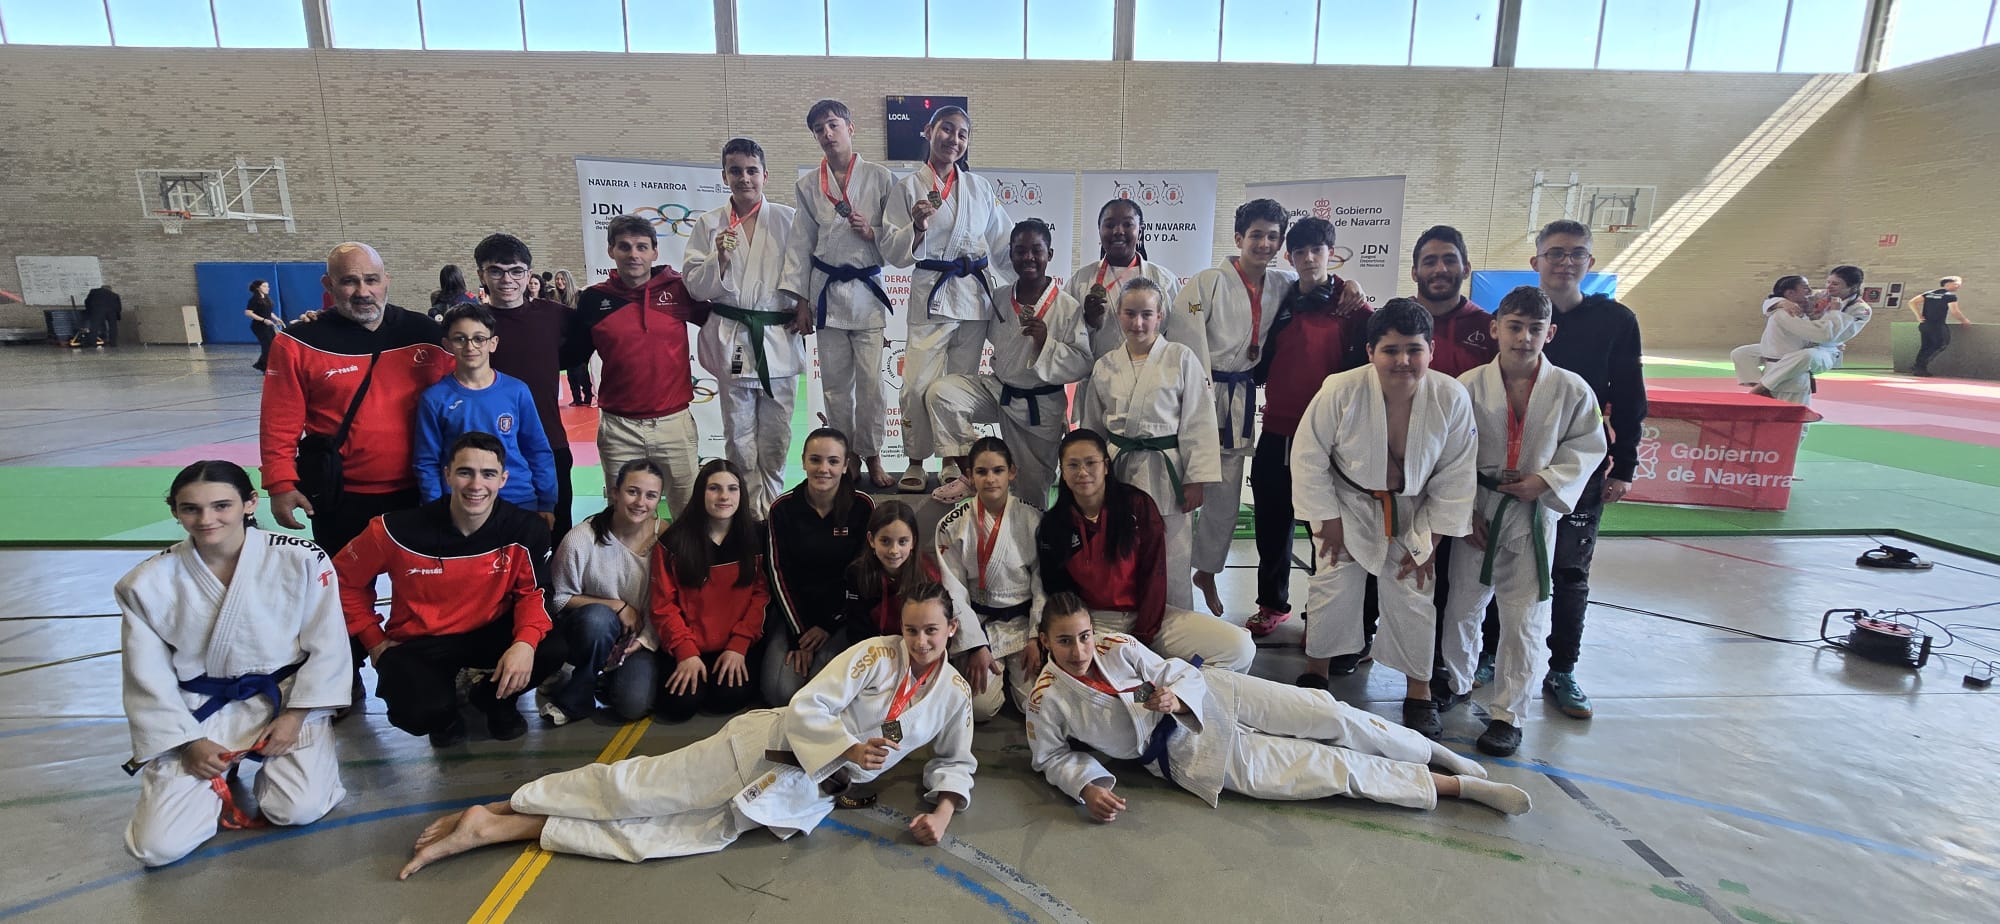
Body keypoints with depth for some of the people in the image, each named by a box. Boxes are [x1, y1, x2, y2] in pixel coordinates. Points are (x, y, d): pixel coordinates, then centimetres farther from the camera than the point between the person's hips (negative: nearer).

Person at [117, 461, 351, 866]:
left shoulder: (303, 560, -15)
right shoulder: (147, 583, -9)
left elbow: (326, 647, -7)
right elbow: (149, 679, 0)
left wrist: (296, 715, -12)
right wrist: (189, 742, -6)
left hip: (286, 699, -1)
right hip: (198, 712, 2)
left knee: (301, 809, -16)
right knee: (158, 846, -9)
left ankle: (270, 759, 19)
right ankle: (221, 774, 23)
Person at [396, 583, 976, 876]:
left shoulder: (955, 694, 2)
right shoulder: (874, 654, -11)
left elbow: (955, 761, 13)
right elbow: (807, 707, -13)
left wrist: (943, 810, -4)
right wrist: (849, 749, -25)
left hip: (810, 794, 3)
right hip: (768, 746, -3)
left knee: (698, 836, -8)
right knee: (641, 788, -10)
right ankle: (492, 813, 2)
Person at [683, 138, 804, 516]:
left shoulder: (788, 219, 4)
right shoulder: (709, 223, 6)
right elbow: (695, 286, 3)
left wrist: (805, 305, -5)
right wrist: (719, 258, -13)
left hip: (780, 336, 0)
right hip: (731, 339, 0)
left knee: (776, 434, 6)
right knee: (739, 435, 4)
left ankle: (771, 509, 24)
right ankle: (751, 512, 18)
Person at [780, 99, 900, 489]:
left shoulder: (880, 177, 1)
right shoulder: (808, 185, 7)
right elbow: (801, 244, 7)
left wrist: (872, 233, -15)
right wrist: (801, 300, 3)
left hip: (867, 290, -2)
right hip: (826, 291, 2)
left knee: (870, 381, -2)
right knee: (835, 382, 7)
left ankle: (872, 457, 14)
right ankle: (848, 457, 21)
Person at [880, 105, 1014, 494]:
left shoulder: (980, 187, 13)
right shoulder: (908, 187, 4)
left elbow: (1004, 242, 17)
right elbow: (892, 251, -1)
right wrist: (917, 227, -18)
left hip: (975, 294, 3)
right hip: (931, 293, -3)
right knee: (919, 385, -10)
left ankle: (952, 461, 20)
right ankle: (915, 462, 9)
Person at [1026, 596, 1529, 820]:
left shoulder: (1118, 646, -8)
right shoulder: (1046, 701, -12)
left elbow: (1175, 670, 0)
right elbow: (1053, 756, 0)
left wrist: (1175, 696, -22)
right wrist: (1088, 788, -18)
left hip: (1203, 697, 2)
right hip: (1189, 755, -2)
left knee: (1324, 713, -10)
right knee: (1323, 766, -10)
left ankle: (1431, 750, 17)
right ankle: (1456, 785, 1)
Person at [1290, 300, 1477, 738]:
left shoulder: (1452, 398, -19)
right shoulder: (1341, 391, -25)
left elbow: (1455, 477, -9)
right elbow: (1308, 456, -14)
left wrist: (1428, 541, -7)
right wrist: (1328, 520, -11)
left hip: (1410, 512, 2)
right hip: (1348, 505, -1)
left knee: (1412, 596, 2)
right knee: (1336, 585, -2)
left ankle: (1419, 692, 22)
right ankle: (1316, 671, 21)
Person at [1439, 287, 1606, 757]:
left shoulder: (1571, 390, -7)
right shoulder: (1469, 386, -9)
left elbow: (1587, 448, 4)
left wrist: (1546, 481, -12)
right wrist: (1464, 512, -5)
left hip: (1534, 515, 0)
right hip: (1476, 511, 0)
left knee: (1524, 619, 3)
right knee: (1461, 606, 12)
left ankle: (1507, 713, 18)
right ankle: (1454, 683, 37)